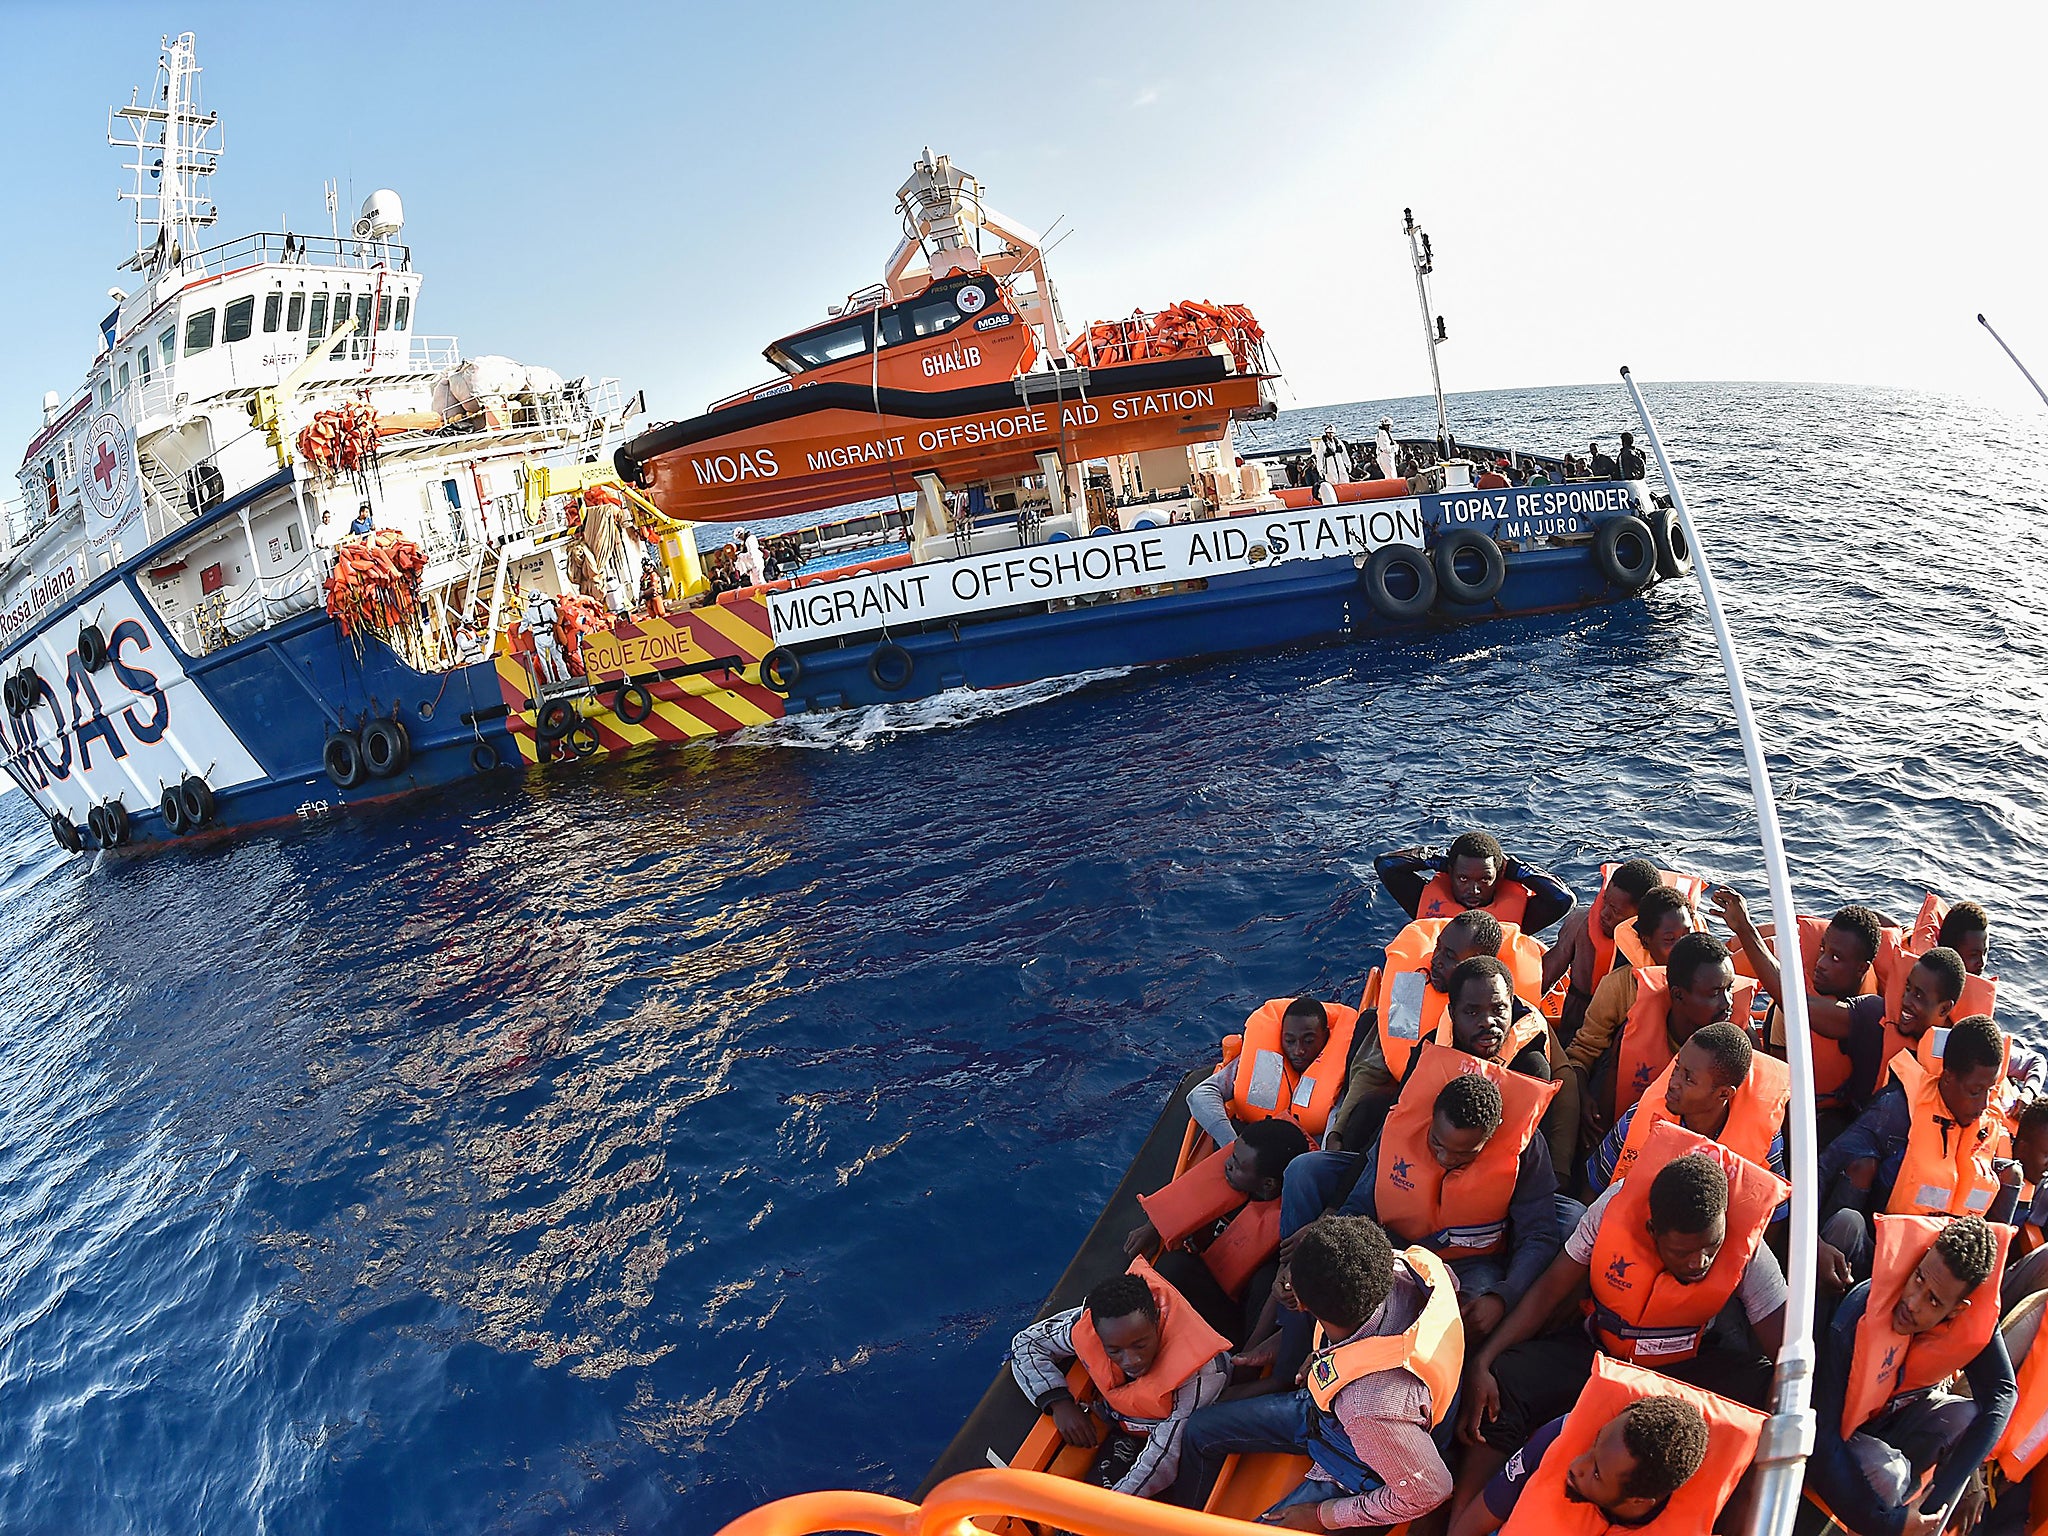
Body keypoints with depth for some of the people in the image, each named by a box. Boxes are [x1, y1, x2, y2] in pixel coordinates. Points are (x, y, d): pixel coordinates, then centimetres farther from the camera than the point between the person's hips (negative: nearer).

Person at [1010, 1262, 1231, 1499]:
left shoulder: (1202, 1372, -38)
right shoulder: (1086, 1327, -28)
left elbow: (1164, 1458, -37)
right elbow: (1026, 1343, -11)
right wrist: (1059, 1404, -26)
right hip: (1125, 1429, 4)